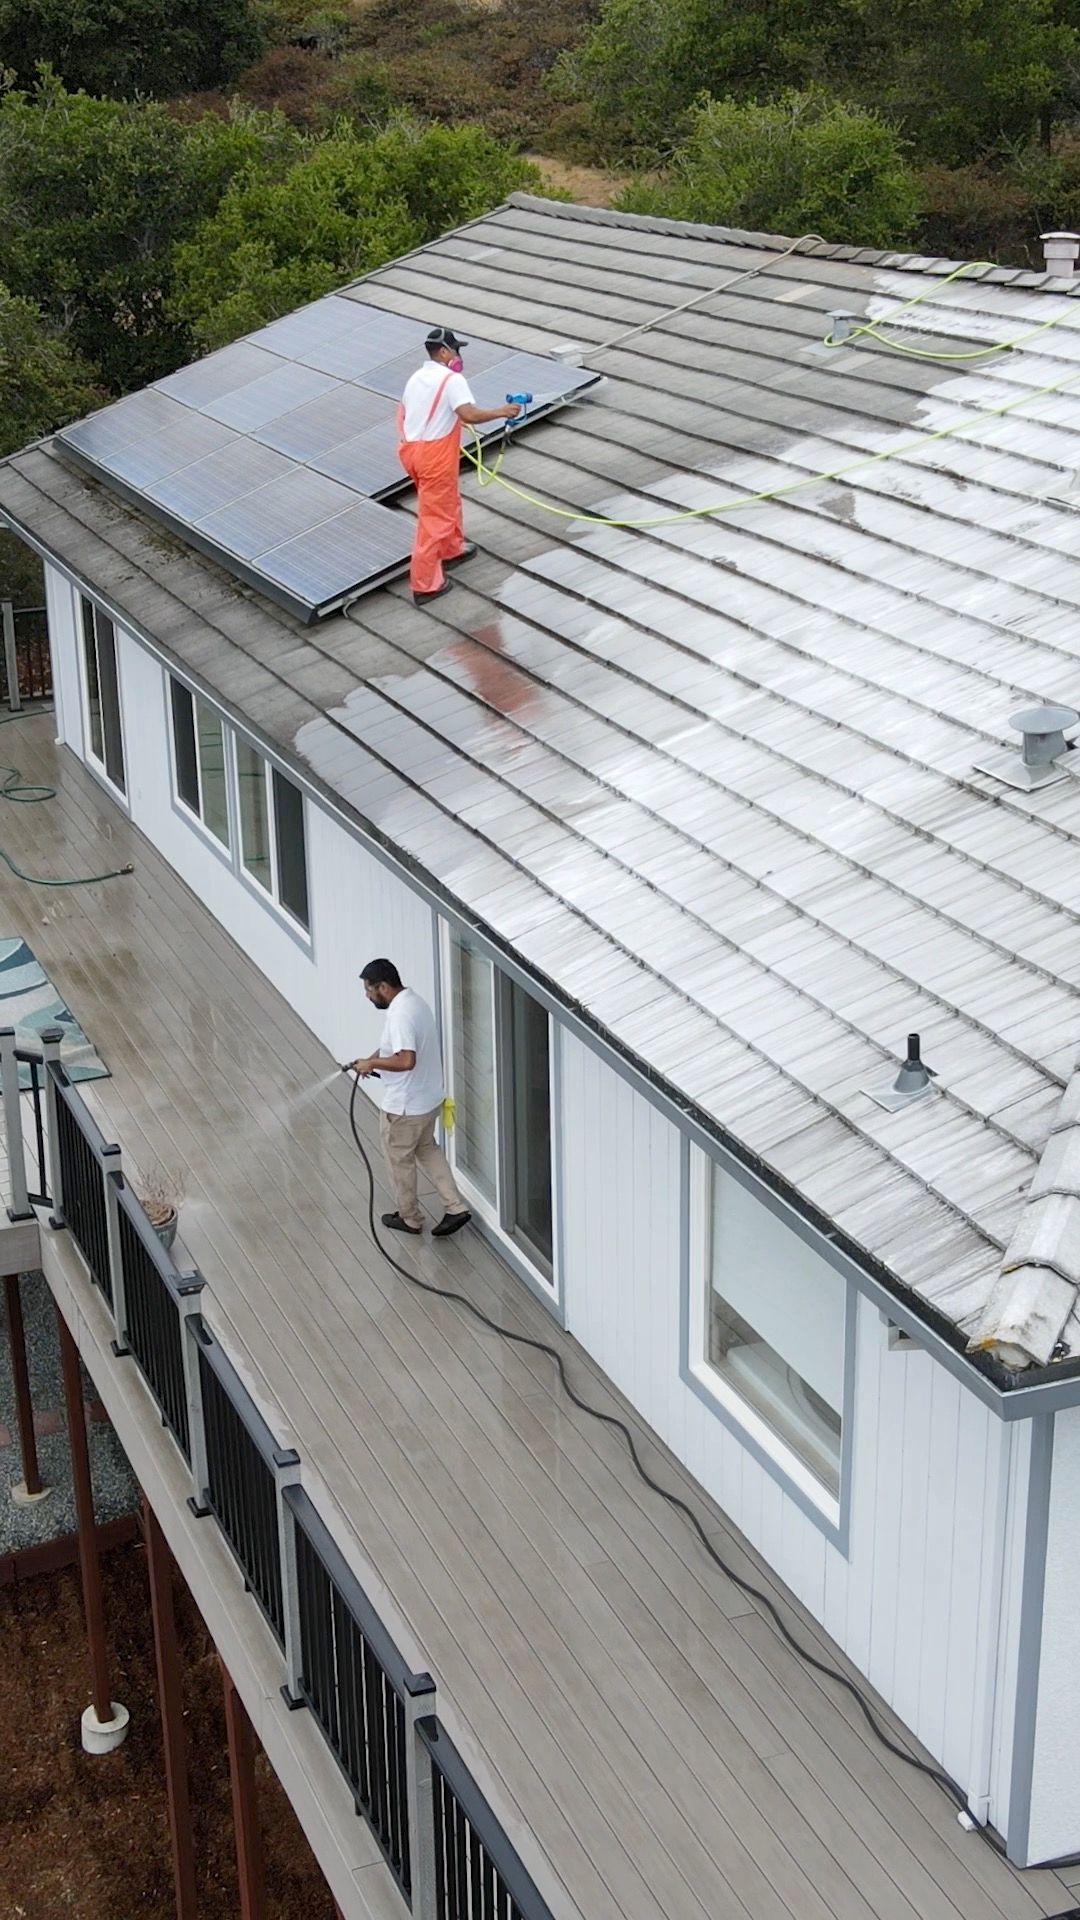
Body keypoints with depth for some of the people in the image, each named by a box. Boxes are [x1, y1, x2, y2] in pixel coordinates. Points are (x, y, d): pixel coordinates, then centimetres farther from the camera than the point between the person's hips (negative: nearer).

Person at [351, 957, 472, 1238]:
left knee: (399, 1160, 12)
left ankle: (410, 1219, 29)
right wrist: (372, 1058, 9)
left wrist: (372, 1063, -22)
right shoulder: (414, 1001, 4)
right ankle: (455, 1207, 22)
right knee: (427, 1149, 25)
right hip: (429, 1098, 9)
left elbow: (406, 1060, -36)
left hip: (404, 1106, -9)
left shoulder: (400, 1014, -28)